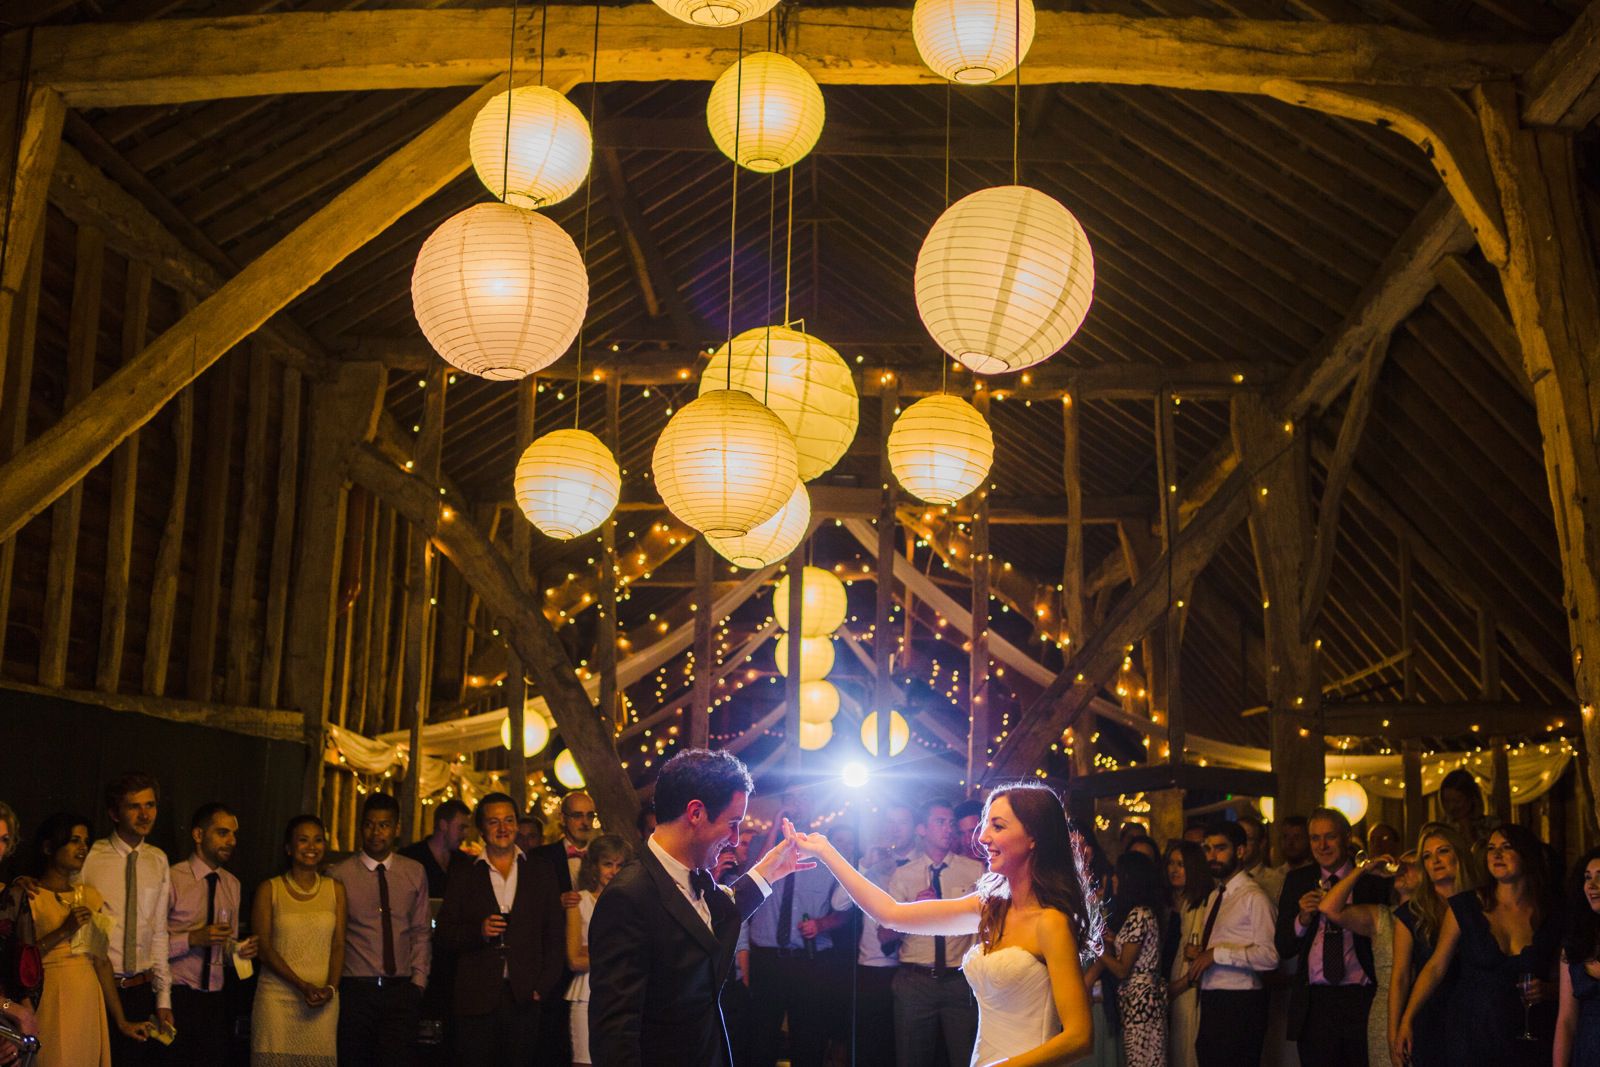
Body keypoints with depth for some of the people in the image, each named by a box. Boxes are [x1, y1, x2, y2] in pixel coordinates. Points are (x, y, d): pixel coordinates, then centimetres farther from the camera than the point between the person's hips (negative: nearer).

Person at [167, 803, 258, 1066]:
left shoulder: (232, 884, 12)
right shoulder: (173, 879, -10)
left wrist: (239, 950, 0)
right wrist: (193, 939, -22)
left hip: (215, 998, 6)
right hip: (177, 995, -6)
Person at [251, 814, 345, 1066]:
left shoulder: (335, 890, 9)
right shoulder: (269, 889, 3)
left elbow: (338, 946, 7)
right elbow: (262, 946, -4)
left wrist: (330, 988, -10)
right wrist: (302, 986, -14)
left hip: (323, 1000, 2)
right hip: (277, 996, -2)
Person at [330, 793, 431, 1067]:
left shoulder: (415, 873, 7)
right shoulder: (339, 875, -2)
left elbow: (422, 932, 11)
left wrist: (418, 981, 4)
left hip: (400, 990, 2)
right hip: (354, 990, -1)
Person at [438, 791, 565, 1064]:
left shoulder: (543, 874, 11)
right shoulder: (464, 878, 11)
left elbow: (556, 935, 9)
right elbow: (444, 934, 7)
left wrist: (544, 988, -1)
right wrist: (479, 931, -11)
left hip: (527, 999, 0)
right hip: (476, 999, 0)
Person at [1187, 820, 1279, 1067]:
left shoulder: (1253, 897, -11)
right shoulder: (1214, 896, 17)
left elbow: (1269, 956, -21)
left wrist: (1216, 954, -20)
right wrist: (1197, 954, 2)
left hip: (1240, 1004, -8)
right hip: (1211, 1001, 8)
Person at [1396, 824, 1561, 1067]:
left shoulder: (1551, 914, 0)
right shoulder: (1464, 907, -4)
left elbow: (1560, 978, 12)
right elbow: (1435, 967, -4)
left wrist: (1546, 989, -11)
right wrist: (1407, 1020, -11)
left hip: (1531, 1037, 1)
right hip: (1470, 1035, -1)